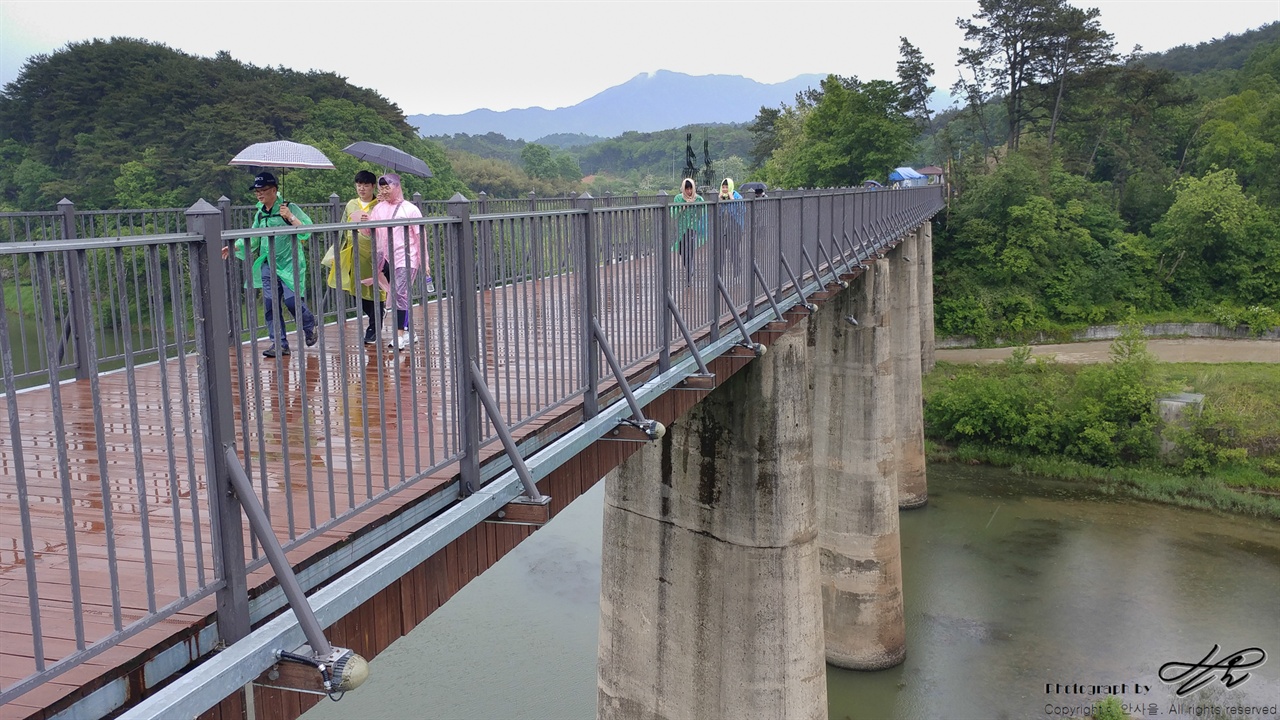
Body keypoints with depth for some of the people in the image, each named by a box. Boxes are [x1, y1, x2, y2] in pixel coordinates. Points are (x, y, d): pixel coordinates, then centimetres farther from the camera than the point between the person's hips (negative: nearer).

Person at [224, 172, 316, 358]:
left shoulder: (289, 208, -4)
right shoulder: (260, 213, 13)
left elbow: (307, 230, -11)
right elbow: (252, 239, 22)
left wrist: (290, 217, -22)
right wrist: (232, 248, 13)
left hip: (289, 263, -6)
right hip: (268, 265, 6)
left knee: (291, 300, -13)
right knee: (270, 304, 1)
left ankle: (310, 326, 17)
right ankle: (279, 344, 7)